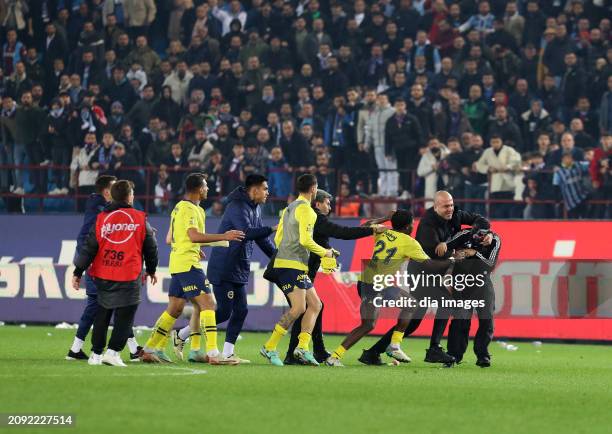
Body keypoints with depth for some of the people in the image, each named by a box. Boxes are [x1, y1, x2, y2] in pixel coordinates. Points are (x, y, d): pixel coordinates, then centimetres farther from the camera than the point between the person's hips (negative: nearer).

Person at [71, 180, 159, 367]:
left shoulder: (101, 218, 3)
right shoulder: (140, 219, -1)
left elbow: (89, 247, 1)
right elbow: (150, 246, 7)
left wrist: (78, 272, 7)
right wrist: (151, 270, 23)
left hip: (103, 275, 3)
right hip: (129, 277, -3)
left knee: (102, 314, 15)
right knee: (125, 316, 1)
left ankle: (96, 353, 16)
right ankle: (113, 351, -11)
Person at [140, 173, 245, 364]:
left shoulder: (179, 207, 18)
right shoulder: (190, 209, -13)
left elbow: (169, 239, 24)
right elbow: (194, 236, -25)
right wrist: (224, 237, -23)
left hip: (178, 265, 10)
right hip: (188, 264, -10)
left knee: (174, 309, 13)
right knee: (207, 303, -11)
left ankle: (150, 350, 14)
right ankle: (213, 353, -18)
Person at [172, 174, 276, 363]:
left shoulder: (255, 209, 14)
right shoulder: (237, 207, -16)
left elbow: (260, 237, 21)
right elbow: (247, 232, -30)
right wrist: (273, 229, -27)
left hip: (239, 269, 9)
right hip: (223, 268, -9)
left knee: (241, 311, 2)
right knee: (224, 312, -8)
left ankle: (227, 353, 7)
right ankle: (181, 336, 4)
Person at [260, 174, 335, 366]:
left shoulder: (289, 208, 19)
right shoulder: (305, 209, -10)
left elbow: (278, 238, 22)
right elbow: (305, 240, -18)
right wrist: (325, 253, -5)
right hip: (293, 265, -10)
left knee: (315, 305, 8)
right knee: (298, 307, -16)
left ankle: (303, 347, -1)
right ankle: (270, 347, -14)